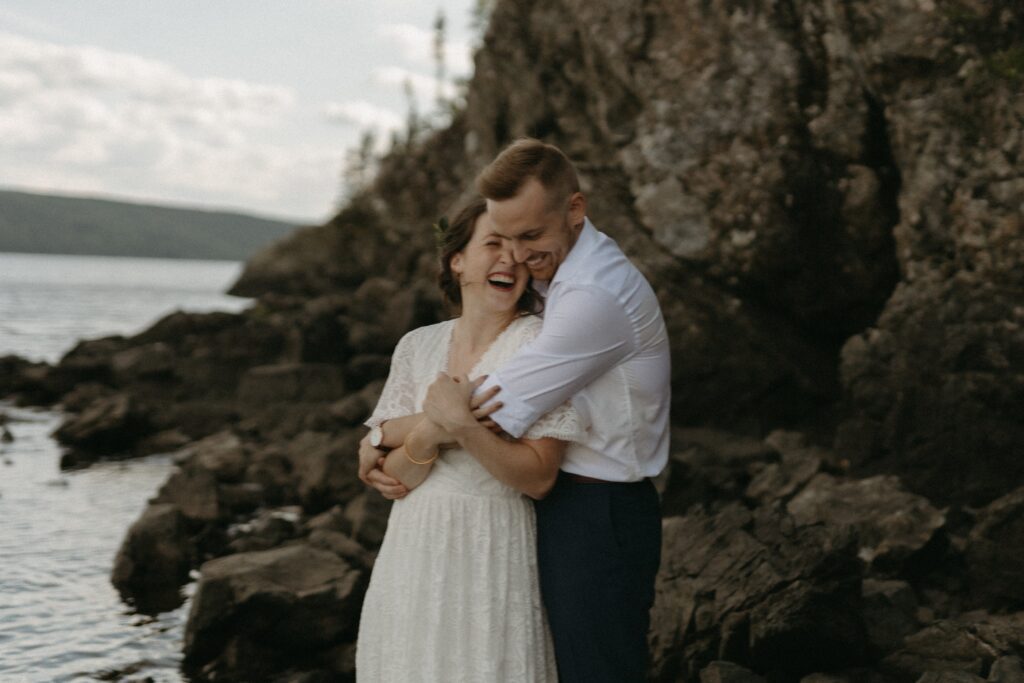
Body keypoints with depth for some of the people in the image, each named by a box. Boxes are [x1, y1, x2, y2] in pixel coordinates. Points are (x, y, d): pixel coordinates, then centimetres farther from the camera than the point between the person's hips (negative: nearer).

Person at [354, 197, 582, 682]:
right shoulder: (418, 346, 3)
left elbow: (539, 478, -14)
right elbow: (396, 478, 0)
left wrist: (463, 427, -24)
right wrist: (429, 430, -19)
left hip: (494, 550, -4)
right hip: (415, 549, 4)